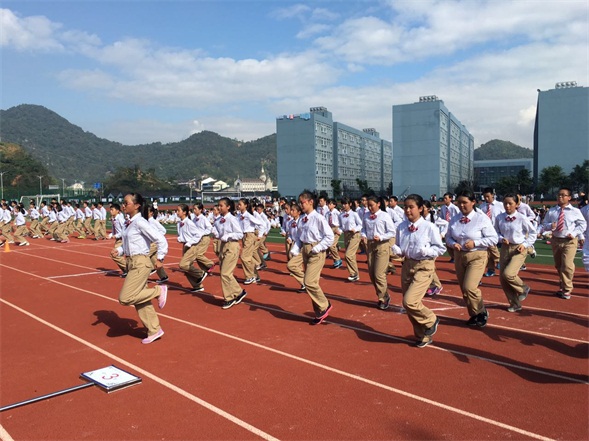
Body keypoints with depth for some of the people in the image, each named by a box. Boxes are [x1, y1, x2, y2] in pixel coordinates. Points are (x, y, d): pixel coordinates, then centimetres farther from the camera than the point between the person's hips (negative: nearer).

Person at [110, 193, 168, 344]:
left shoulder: (140, 222, -16)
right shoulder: (128, 223, 10)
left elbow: (161, 239, -18)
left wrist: (160, 259, -12)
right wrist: (118, 251, 0)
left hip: (140, 263, -9)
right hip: (131, 263, 9)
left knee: (125, 298, -13)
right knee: (140, 300, 12)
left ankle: (159, 291, 3)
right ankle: (154, 331, 23)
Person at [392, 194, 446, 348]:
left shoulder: (429, 227, -11)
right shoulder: (401, 227, 2)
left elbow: (441, 248, -5)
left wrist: (426, 251, -21)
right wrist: (397, 250, -10)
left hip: (424, 267, -6)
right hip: (407, 265, 6)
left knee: (409, 301, -18)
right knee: (410, 304, 10)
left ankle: (431, 321, 13)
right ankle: (423, 336, 31)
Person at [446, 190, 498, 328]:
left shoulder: (482, 218, -10)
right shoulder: (454, 219, 3)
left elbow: (493, 239, -9)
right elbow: (448, 237, 13)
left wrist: (474, 243, -18)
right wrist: (453, 244, -9)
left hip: (477, 256, -5)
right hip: (459, 256, 5)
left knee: (469, 287, -17)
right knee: (464, 290, 11)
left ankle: (482, 313, 8)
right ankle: (474, 316, 30)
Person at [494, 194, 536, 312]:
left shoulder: (522, 218, -10)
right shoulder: (499, 218, -2)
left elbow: (533, 233, 1)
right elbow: (496, 232, 11)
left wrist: (525, 244, -8)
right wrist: (501, 239, -8)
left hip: (519, 249, -4)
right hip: (505, 248, 5)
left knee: (508, 273, -21)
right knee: (502, 278, 3)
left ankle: (523, 289, 12)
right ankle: (515, 304, 20)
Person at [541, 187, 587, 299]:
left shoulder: (575, 211, -3)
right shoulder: (551, 211, 2)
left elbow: (583, 224, 4)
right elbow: (544, 225, 6)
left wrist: (574, 233, -10)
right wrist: (550, 226, -16)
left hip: (569, 241, -3)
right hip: (555, 240, 4)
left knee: (567, 265, -12)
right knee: (558, 265, 15)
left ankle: (566, 289, 4)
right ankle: (563, 285, 36)